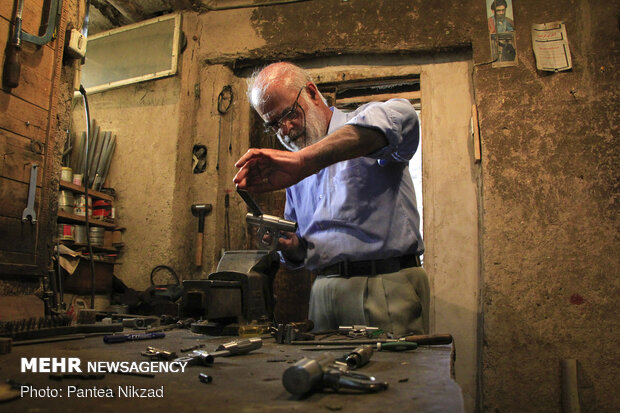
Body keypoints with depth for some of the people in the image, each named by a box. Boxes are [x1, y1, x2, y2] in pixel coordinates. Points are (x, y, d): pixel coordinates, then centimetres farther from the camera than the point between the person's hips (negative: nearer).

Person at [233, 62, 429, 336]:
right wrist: (289, 246, -2)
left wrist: (303, 160, -35)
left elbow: (399, 117, -28)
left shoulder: (366, 125, 0)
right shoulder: (294, 171, 17)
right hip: (324, 291, 5)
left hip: (386, 291, -4)